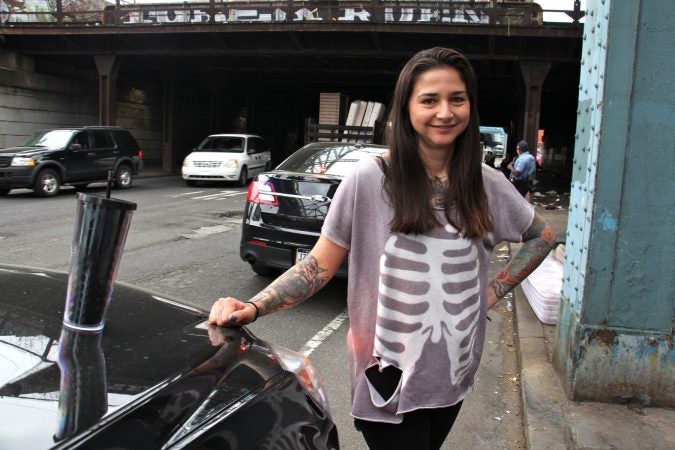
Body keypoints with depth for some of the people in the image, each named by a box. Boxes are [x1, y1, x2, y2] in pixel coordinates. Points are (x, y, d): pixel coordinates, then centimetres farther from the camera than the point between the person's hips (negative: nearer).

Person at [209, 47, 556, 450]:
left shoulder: (488, 185, -2)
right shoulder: (369, 179, -12)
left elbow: (542, 238, 15)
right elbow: (320, 265, -10)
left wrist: (493, 294, 4)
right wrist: (253, 307, -23)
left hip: (454, 372, 4)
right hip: (389, 375, -4)